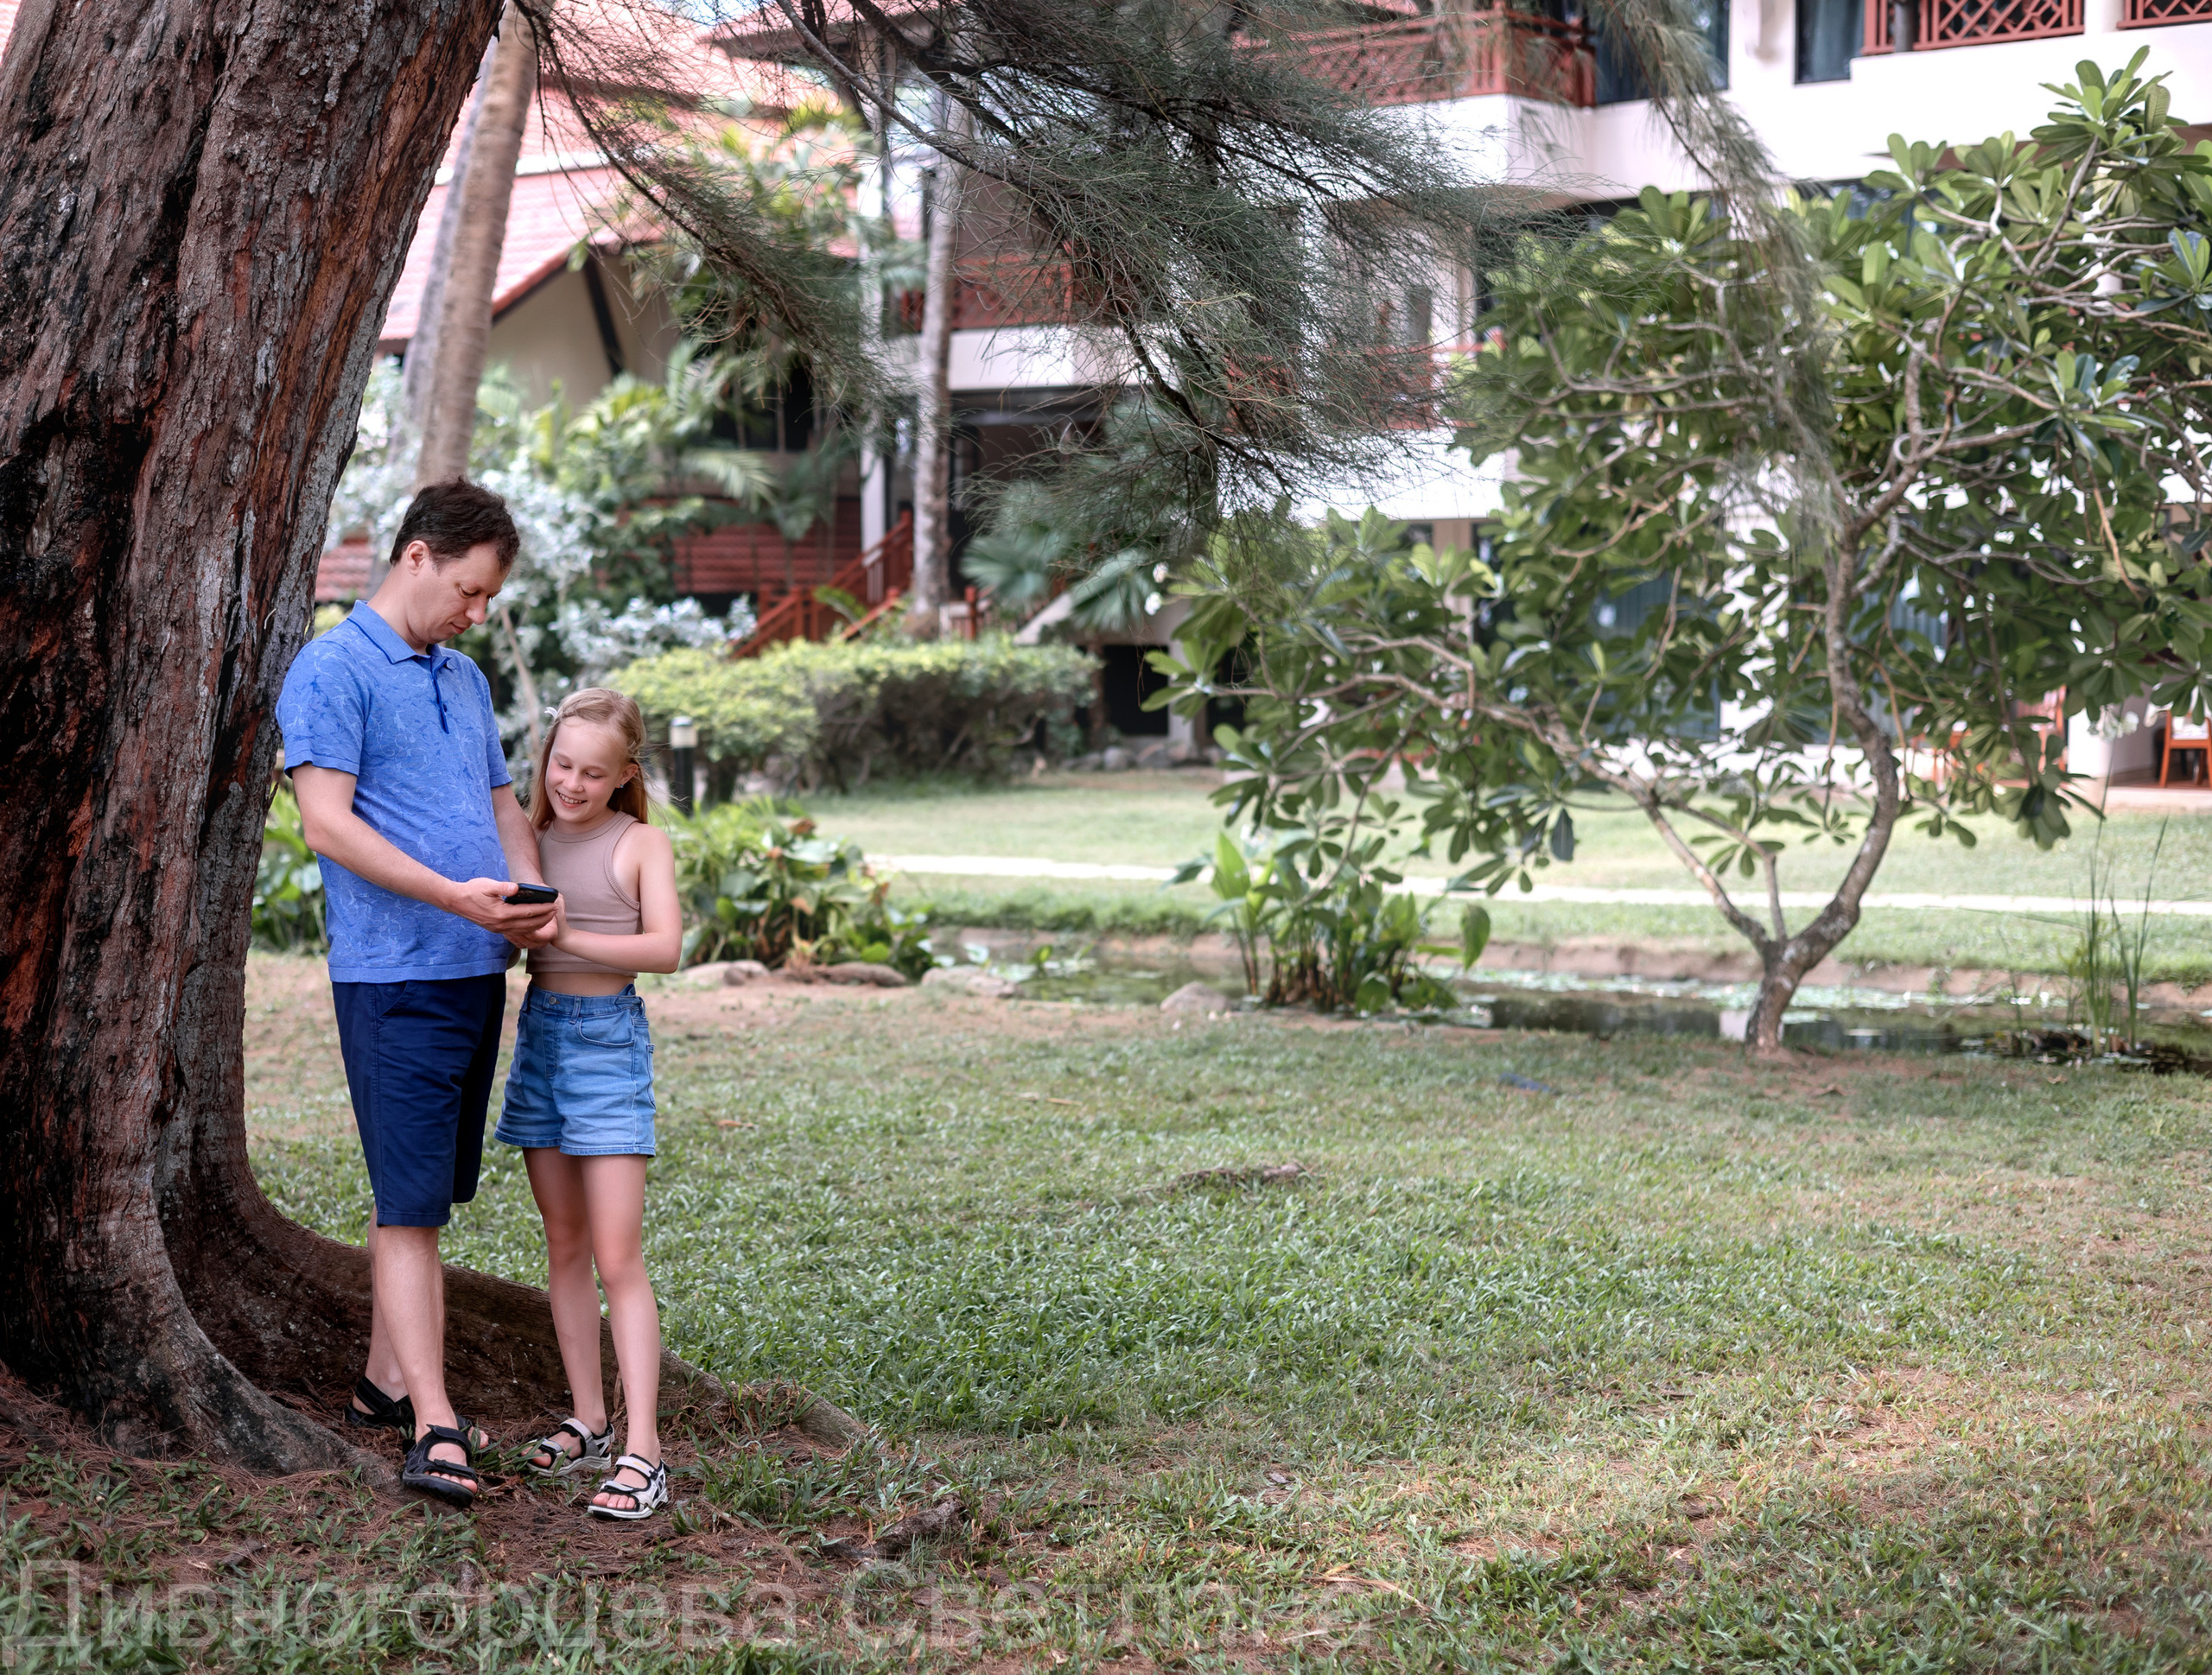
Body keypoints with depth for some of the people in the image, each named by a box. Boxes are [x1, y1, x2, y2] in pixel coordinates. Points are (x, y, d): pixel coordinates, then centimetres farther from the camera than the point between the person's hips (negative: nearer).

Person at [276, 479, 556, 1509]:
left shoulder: (464, 680, 19)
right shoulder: (332, 672, -7)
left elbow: (503, 805, 22)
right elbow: (328, 822, -15)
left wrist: (528, 899, 1)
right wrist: (453, 896, -23)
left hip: (478, 970, 8)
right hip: (395, 974, -8)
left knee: (428, 1194, 14)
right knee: (410, 1204, -9)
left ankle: (386, 1381, 25)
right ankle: (434, 1431, -11)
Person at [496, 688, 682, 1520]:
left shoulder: (640, 843, -4)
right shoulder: (529, 839, 9)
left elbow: (665, 947, -16)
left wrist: (570, 937, -26)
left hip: (609, 1037, -5)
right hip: (538, 1031, 5)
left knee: (617, 1257, -10)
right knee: (564, 1244, 11)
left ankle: (642, 1452, -11)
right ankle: (588, 1419, 21)